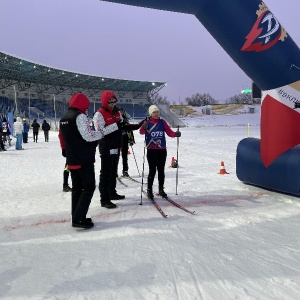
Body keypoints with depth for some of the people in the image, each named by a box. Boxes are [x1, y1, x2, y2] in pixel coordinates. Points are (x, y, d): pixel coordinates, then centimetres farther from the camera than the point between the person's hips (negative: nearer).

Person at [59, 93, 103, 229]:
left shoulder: (63, 118, 15)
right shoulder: (80, 116, -14)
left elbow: (63, 138, 20)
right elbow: (88, 136, -21)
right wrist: (101, 133, -4)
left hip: (71, 159, 9)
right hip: (84, 159, -9)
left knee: (76, 188, 14)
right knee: (89, 187, -3)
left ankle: (76, 217, 18)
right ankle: (79, 218, -10)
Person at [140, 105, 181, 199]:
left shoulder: (162, 122, 6)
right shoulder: (147, 122, -2)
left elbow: (169, 132, 3)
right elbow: (141, 132, -20)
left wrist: (176, 134, -17)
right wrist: (144, 128, -42)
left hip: (162, 150, 3)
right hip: (151, 150, -3)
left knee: (161, 170, 9)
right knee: (152, 170, -4)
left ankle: (161, 189, 22)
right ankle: (149, 190, 10)